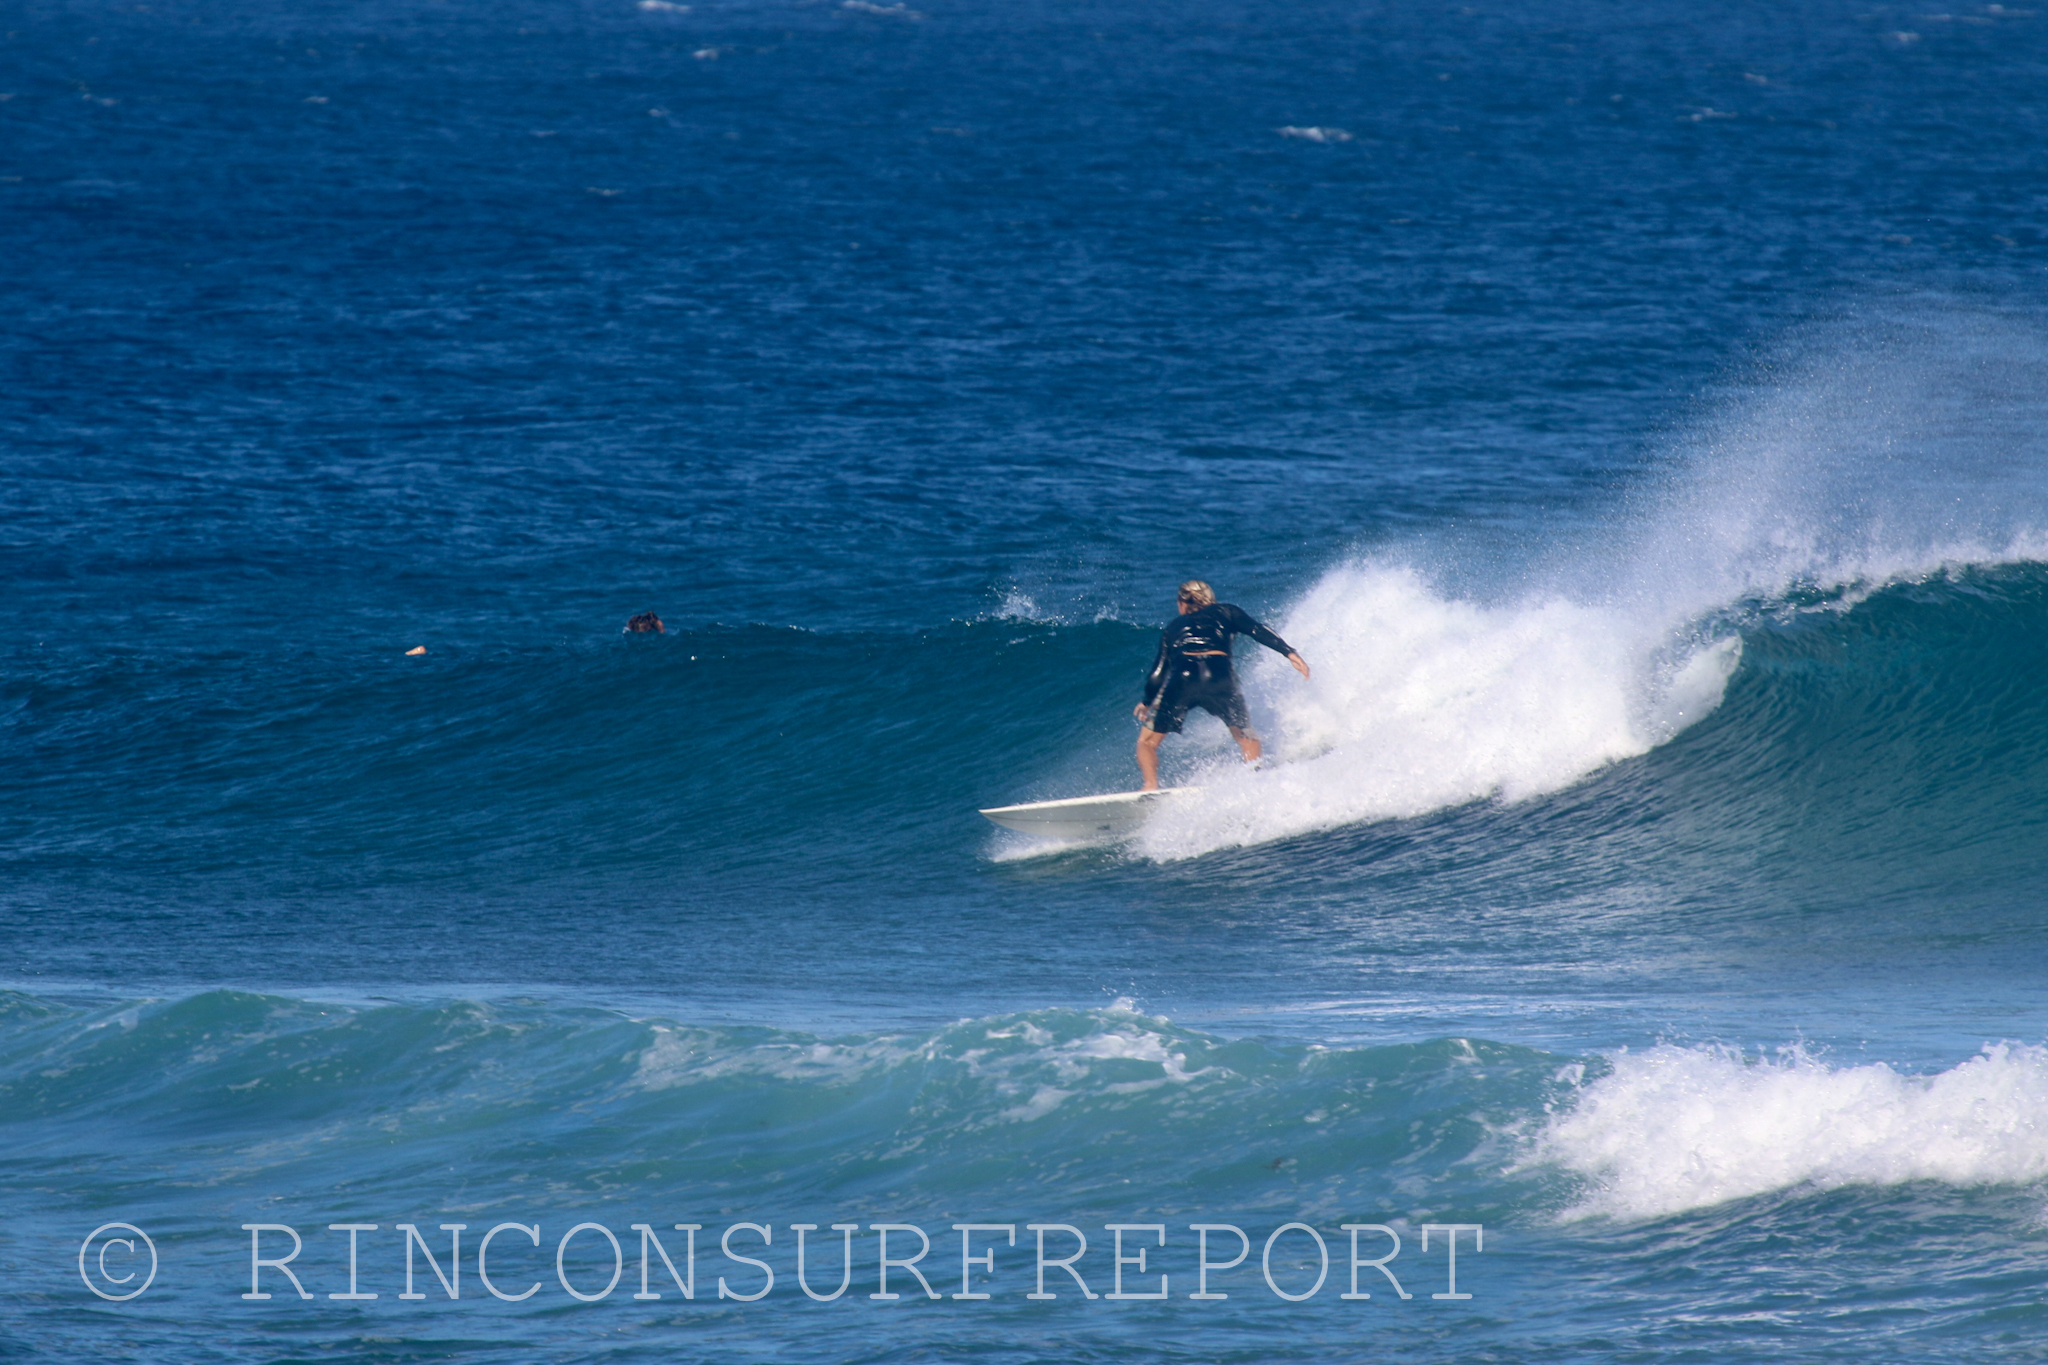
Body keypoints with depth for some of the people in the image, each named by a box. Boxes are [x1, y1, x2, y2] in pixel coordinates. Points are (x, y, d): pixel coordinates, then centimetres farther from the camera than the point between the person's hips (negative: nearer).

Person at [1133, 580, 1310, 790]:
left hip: (1181, 677, 0)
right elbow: (1258, 631, 12)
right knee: (1246, 738, 21)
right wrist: (1290, 653, 8)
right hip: (1218, 675, 0)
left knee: (1147, 742, 15)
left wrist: (1147, 702, 41)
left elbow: (1157, 675, 25)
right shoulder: (1225, 613, 28)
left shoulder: (1173, 628, 29)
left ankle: (1151, 787, -11)